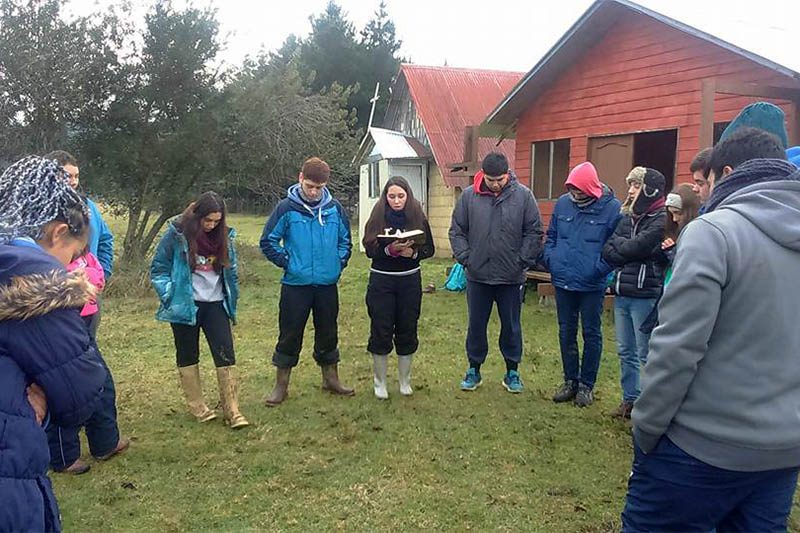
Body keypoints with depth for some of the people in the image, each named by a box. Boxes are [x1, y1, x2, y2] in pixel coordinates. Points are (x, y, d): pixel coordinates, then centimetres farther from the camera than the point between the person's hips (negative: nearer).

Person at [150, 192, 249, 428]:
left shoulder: (224, 236, 1)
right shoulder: (177, 234, -10)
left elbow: (231, 269, 12)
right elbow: (158, 268, -3)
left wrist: (232, 299, 10)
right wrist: (170, 296, -10)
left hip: (216, 304, 2)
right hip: (185, 306, -2)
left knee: (226, 354, -4)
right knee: (188, 356, 9)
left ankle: (232, 411, 1)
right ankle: (197, 406, 23)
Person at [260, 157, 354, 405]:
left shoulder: (334, 208, 1)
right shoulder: (286, 208, -7)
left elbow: (345, 239, 13)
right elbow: (268, 241, -2)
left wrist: (339, 263, 3)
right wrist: (287, 263, -5)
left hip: (327, 284, 3)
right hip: (295, 284, -3)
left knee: (328, 333, 14)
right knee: (290, 336, 4)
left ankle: (331, 379, 31)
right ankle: (281, 385, 18)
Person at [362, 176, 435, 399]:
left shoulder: (418, 217, 0)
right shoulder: (378, 217, -3)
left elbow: (429, 249, 1)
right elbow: (370, 250, -8)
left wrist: (413, 252, -18)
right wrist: (389, 249, -25)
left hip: (410, 280, 1)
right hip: (381, 280, -1)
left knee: (407, 331, 9)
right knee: (381, 332, 2)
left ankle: (405, 381, 24)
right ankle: (379, 382, 18)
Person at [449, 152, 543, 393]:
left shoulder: (523, 195, -5)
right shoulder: (469, 195, -3)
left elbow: (534, 232, -2)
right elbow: (457, 231, 4)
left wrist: (523, 261, -7)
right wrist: (465, 258, -5)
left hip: (511, 277, -1)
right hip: (478, 275, 1)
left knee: (511, 326, 12)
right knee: (476, 325, 12)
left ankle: (512, 372, 27)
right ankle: (474, 370, 28)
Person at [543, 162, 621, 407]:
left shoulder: (612, 208, -10)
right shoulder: (563, 203, 2)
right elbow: (551, 235, 14)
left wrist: (600, 268, -16)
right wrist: (550, 258, 0)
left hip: (592, 285, -4)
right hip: (563, 281, 4)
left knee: (591, 334, 9)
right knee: (566, 333, 13)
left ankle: (586, 385, 22)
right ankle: (570, 381, 27)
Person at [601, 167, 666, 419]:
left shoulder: (661, 221, -11)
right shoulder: (628, 217, 12)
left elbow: (634, 247, -18)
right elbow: (607, 251, 5)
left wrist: (618, 244, 1)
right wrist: (628, 252, -11)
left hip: (645, 296, -7)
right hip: (622, 293, 7)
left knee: (646, 355, 0)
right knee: (625, 351, 14)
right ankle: (630, 399, 25)